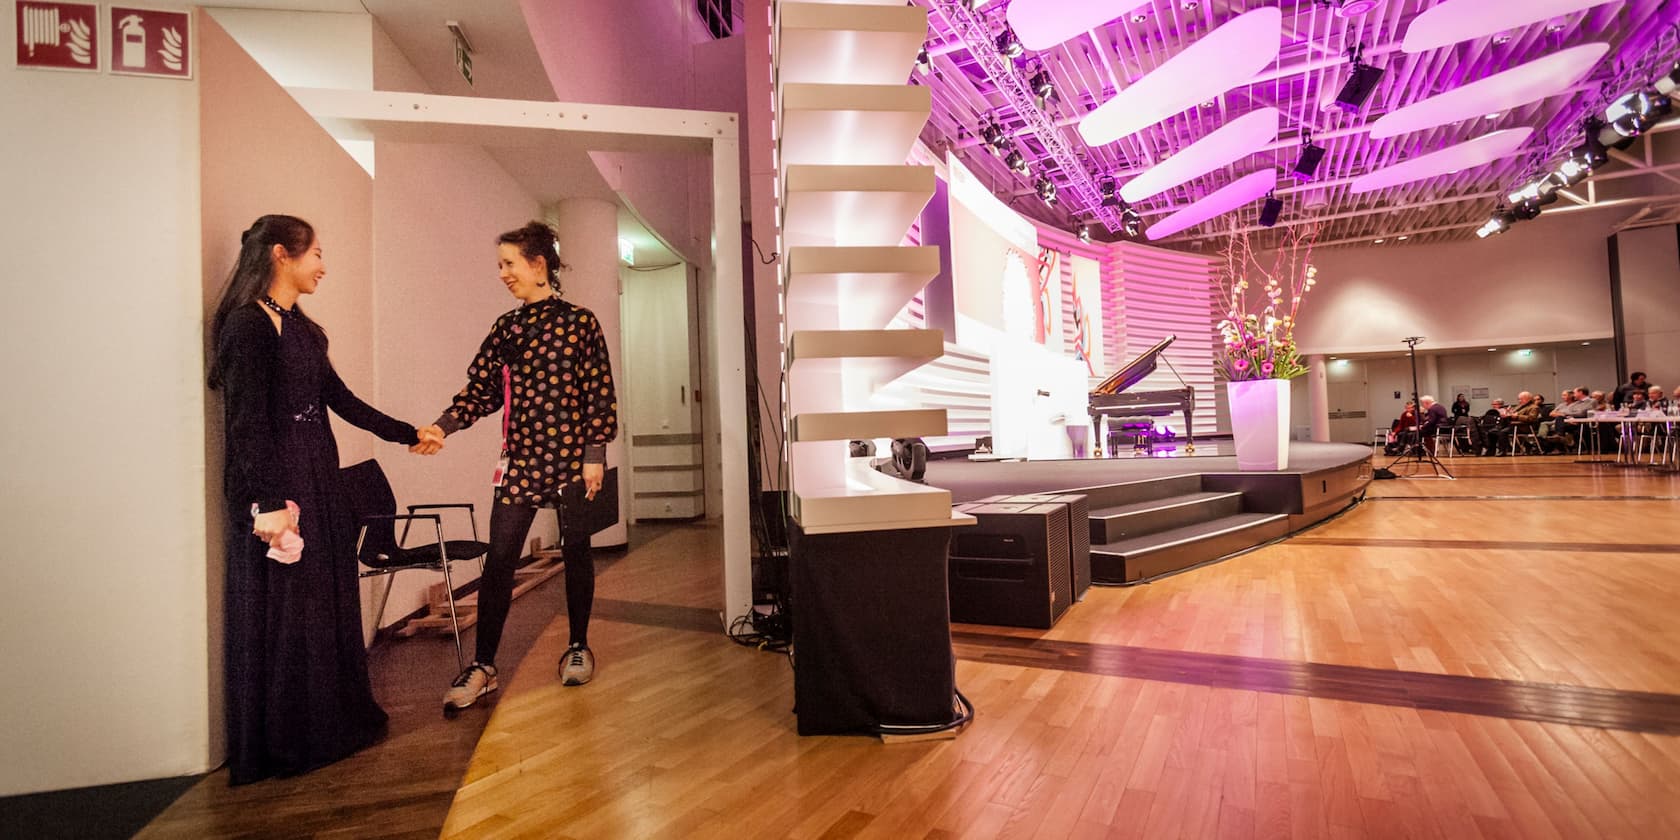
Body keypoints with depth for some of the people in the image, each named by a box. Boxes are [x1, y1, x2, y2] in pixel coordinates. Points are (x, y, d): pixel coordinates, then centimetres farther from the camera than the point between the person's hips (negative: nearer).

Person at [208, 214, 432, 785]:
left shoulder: (301, 328, 14)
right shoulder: (248, 325, -12)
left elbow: (340, 399, 18)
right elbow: (247, 422, -18)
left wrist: (406, 434, 23)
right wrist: (269, 502, -22)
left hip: (319, 480, 9)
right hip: (278, 486, -9)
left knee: (328, 601, 13)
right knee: (283, 609, 1)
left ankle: (329, 723, 27)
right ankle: (281, 744, 16)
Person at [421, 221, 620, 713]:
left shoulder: (579, 322, -2)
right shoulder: (506, 328, 11)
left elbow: (600, 392, -6)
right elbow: (483, 389, 7)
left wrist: (595, 454, -10)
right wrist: (442, 427, -8)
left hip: (571, 458, -3)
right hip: (520, 457, 4)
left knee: (575, 552, 8)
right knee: (499, 557, -1)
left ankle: (578, 648, 25)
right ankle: (483, 666, 8)